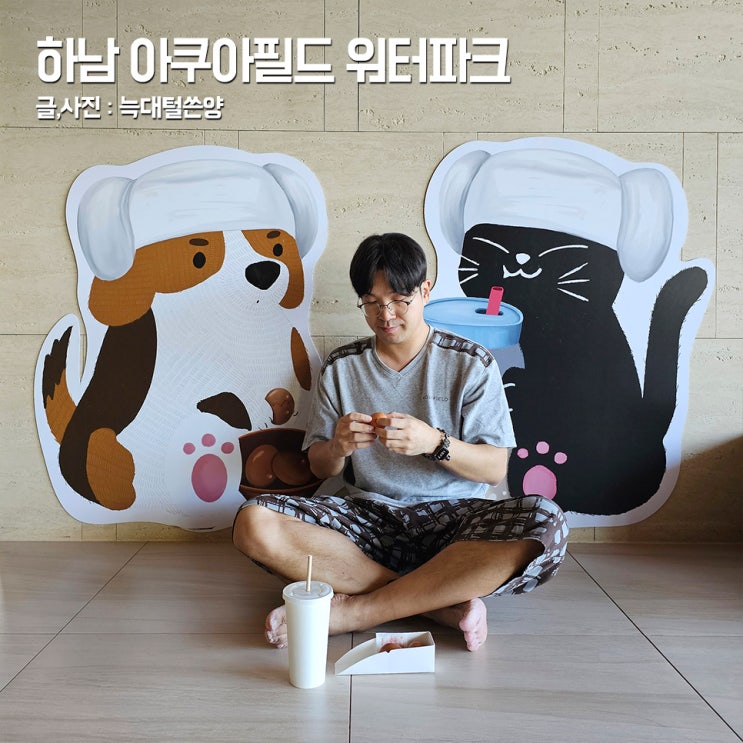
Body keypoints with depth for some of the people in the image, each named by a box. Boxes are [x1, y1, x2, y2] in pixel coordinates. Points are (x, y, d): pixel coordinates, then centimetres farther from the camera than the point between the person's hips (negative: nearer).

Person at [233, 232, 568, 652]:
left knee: (546, 527, -33)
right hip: (366, 516, 2)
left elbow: (496, 468, -3)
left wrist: (434, 442, -23)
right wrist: (338, 447, -15)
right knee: (254, 526, -25)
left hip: (450, 517, -1)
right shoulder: (341, 367, 7)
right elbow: (319, 466, 9)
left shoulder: (472, 364, 1)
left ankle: (352, 610, -26)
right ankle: (442, 602, -22)